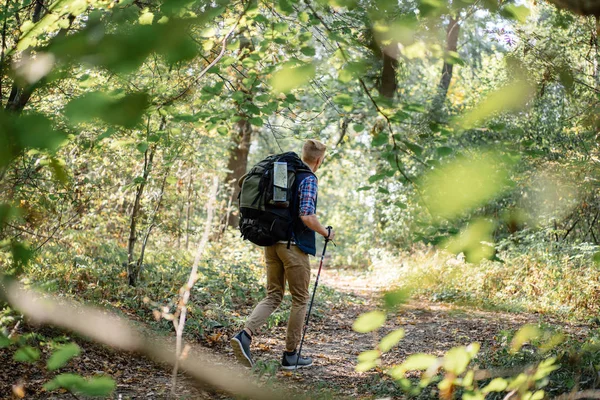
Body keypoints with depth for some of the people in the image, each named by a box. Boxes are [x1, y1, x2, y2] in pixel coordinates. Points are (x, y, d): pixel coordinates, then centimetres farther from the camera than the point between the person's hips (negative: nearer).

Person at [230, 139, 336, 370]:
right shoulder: (308, 179, -11)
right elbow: (307, 217, -21)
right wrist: (326, 233, -6)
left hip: (272, 243, 7)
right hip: (295, 246, -7)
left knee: (273, 296, 12)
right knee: (300, 300, 7)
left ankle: (246, 334, -11)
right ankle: (290, 355, 13)